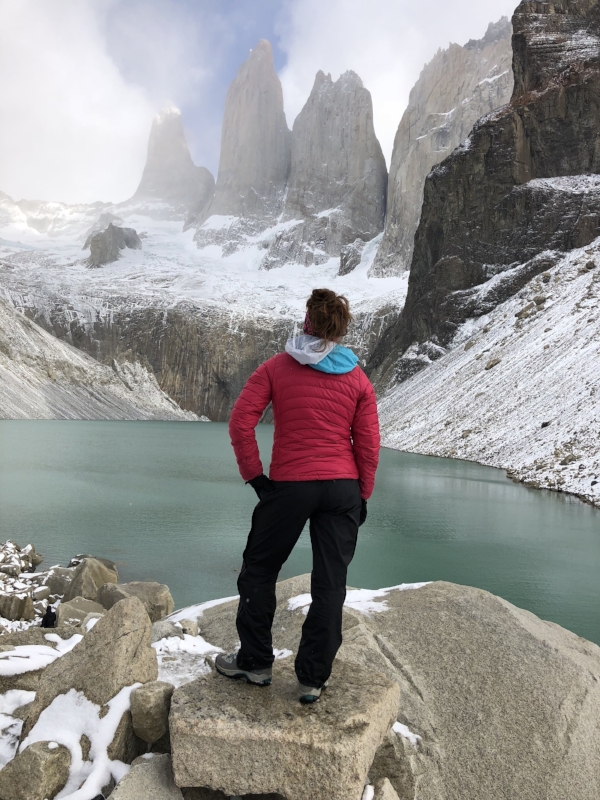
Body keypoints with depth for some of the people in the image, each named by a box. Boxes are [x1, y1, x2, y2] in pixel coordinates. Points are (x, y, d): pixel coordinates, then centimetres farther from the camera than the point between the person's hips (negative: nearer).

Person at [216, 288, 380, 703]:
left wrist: (254, 475, -1)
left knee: (259, 571, 17)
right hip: (343, 489, 2)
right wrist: (362, 496, 10)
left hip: (290, 486, -2)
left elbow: (241, 422, -9)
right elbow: (369, 444, 1)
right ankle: (313, 679, 18)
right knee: (330, 583, 10)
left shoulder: (276, 367, -2)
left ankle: (256, 662, 28)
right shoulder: (358, 378, 3)